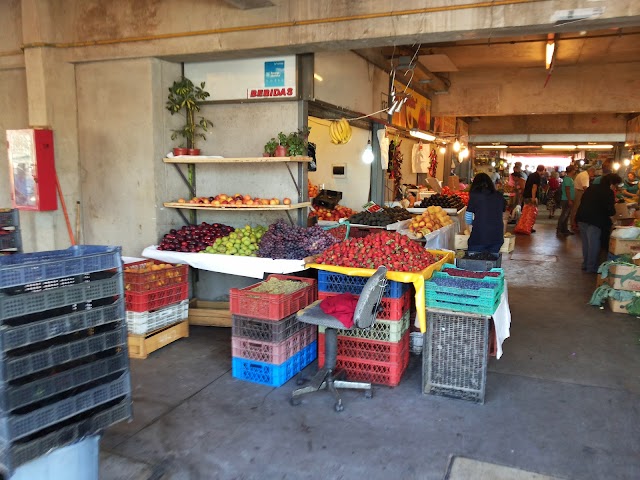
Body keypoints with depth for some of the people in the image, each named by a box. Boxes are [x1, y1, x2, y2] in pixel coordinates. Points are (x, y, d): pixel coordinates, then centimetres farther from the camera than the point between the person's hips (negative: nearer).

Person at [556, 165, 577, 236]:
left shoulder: (570, 178, 15)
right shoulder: (568, 178, -15)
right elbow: (567, 190, -20)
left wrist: (571, 200, 18)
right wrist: (569, 200, -22)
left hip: (568, 200, 10)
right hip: (566, 200, -10)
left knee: (567, 215, 13)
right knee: (564, 215, -7)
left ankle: (565, 230, 19)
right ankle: (559, 230, -4)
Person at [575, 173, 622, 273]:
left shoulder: (591, 188, 13)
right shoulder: (608, 192, -9)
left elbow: (583, 202, 21)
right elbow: (611, 211, -12)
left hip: (582, 219, 7)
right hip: (594, 221, -7)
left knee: (586, 243, 18)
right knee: (594, 245, 3)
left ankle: (585, 264, 27)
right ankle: (592, 267, 9)